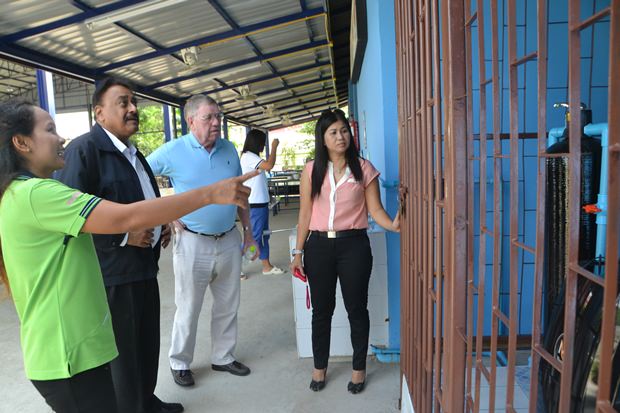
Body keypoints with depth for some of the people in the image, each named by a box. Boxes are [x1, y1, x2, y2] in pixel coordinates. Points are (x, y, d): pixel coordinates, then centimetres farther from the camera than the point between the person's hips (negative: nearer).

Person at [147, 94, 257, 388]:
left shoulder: (229, 149, 4)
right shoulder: (173, 151, -9)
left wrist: (248, 230, 13)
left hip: (229, 240, 5)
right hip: (193, 242, -4)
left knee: (228, 306, 15)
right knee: (189, 309, 8)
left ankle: (223, 357, 33)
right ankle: (179, 363, 28)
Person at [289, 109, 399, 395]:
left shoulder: (364, 168, 0)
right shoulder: (311, 170, 2)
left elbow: (375, 209, -3)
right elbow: (305, 214, 4)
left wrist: (392, 225, -23)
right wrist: (298, 252, 3)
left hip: (354, 245, -1)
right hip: (319, 245, 1)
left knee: (357, 309, 10)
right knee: (321, 310, 12)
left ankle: (359, 368, 29)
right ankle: (319, 367, 32)